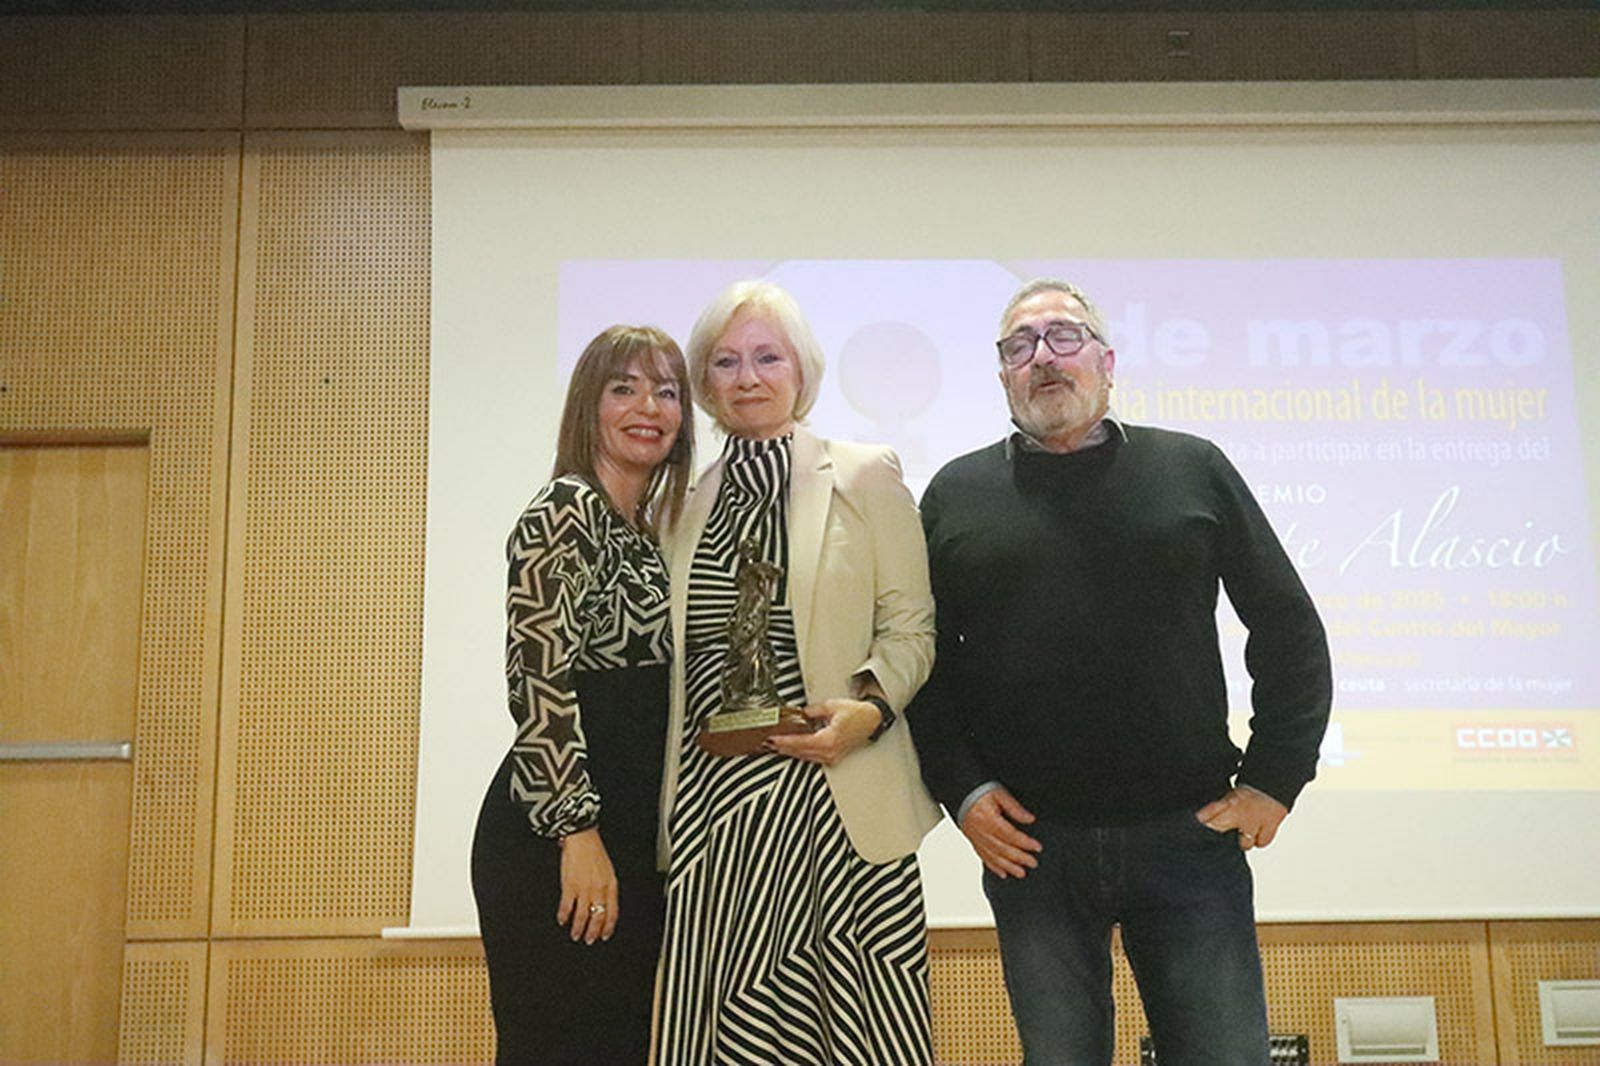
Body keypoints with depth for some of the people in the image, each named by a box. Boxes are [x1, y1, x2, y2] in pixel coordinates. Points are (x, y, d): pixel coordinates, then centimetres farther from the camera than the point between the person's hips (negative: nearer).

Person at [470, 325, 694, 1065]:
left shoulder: (647, 535, 17)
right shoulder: (564, 509, -8)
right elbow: (539, 677, -17)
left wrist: (635, 846, 15)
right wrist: (578, 832, -20)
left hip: (632, 835, 9)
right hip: (554, 838, -9)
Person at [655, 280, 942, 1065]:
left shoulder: (865, 477, 4)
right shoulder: (687, 504, 15)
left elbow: (911, 627, 3)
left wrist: (869, 707, -15)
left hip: (832, 799, -3)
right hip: (712, 803, 3)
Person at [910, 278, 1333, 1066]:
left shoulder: (1192, 469, 6)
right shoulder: (956, 495, 8)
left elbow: (1289, 630, 8)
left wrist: (1273, 781, 2)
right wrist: (961, 790, -2)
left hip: (1189, 835, 0)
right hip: (1027, 846, 1)